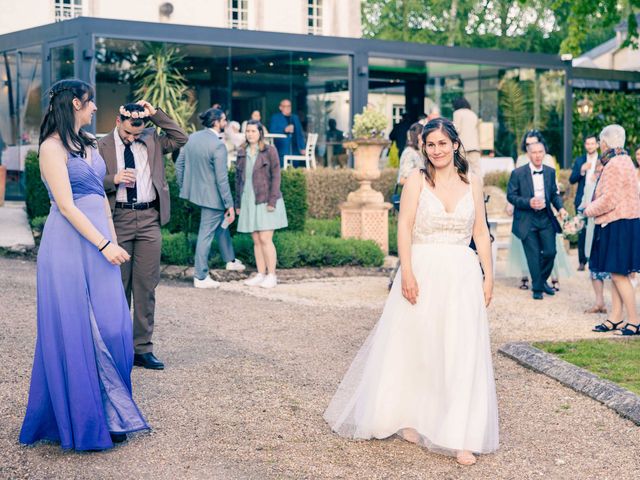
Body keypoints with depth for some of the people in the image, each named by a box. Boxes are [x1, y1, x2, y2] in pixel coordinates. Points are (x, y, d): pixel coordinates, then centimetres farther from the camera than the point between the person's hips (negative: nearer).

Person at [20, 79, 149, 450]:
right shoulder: (53, 147, -9)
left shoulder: (88, 144, 15)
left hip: (99, 241, 8)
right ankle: (82, 420, 8)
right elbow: (66, 205, -15)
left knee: (111, 328, 6)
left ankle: (110, 413, 16)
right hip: (71, 243, -8)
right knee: (76, 330, -2)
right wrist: (105, 245, -17)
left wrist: (114, 240, 13)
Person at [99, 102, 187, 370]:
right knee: (118, 286, 3)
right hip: (118, 220, -2)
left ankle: (143, 349, 9)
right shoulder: (102, 147, 2)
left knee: (146, 286, 2)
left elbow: (180, 139, -3)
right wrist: (114, 179, -17)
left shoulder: (152, 139, 9)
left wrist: (156, 115, -6)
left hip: (149, 219, 2)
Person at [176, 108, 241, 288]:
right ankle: (200, 277, 13)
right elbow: (222, 179, -21)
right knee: (206, 234, 3)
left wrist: (182, 187, 19)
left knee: (221, 221, 26)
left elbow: (179, 164, 6)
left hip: (194, 191, 8)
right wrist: (230, 205, -15)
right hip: (211, 196, -8)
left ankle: (230, 259, 39)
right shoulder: (218, 146, -22)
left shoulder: (192, 138, 0)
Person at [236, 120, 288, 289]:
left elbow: (276, 176, -8)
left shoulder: (269, 151, -5)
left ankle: (271, 276, -1)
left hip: (266, 202, -5)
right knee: (256, 240, 6)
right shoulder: (242, 153, 10)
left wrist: (272, 202, -15)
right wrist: (238, 204, 13)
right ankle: (260, 275, 11)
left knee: (265, 239, -8)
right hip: (249, 202, 5)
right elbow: (239, 179, 15)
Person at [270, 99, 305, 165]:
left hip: (294, 151, 4)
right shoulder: (275, 118, 5)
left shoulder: (295, 118, 17)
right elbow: (272, 132, -5)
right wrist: (285, 130, -17)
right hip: (282, 152, -4)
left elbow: (300, 134, 17)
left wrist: (302, 148, 9)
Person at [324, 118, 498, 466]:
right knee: (415, 348, 6)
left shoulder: (472, 184, 8)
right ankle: (412, 420, 23)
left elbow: (481, 233, 11)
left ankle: (460, 437, 1)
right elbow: (404, 227, -7)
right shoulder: (417, 180, 0)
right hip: (422, 273, -2)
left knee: (461, 354, -2)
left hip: (462, 276, 2)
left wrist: (488, 275, 5)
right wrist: (407, 271, -17)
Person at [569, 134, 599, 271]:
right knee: (582, 231, 3)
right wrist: (582, 170, -12)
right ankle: (582, 261, 8)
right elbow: (572, 180, 4)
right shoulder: (579, 160, 11)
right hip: (582, 201, 2)